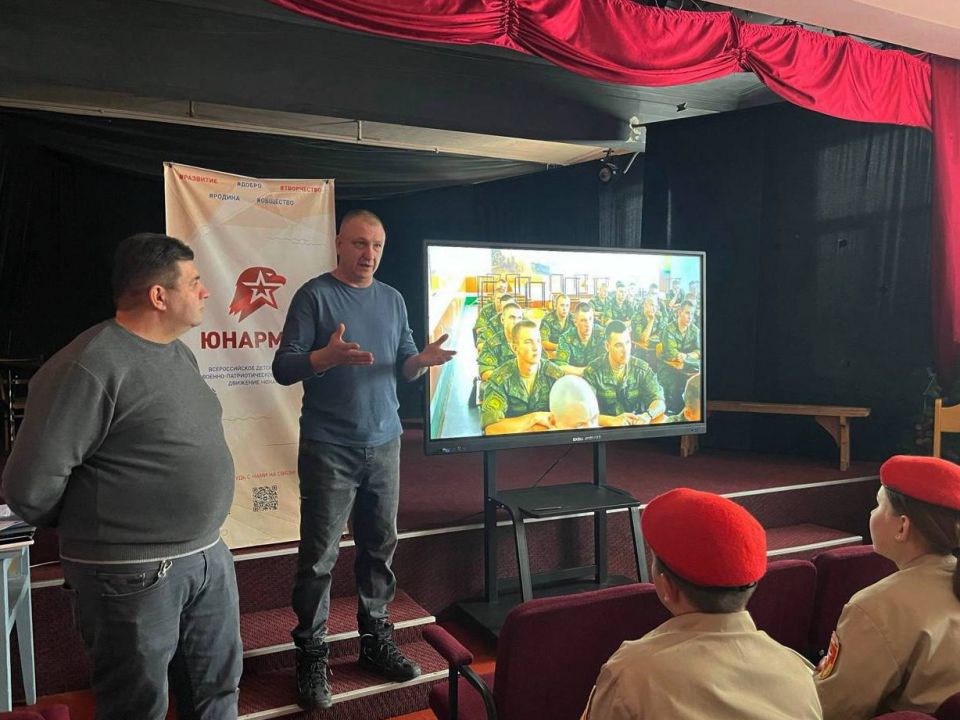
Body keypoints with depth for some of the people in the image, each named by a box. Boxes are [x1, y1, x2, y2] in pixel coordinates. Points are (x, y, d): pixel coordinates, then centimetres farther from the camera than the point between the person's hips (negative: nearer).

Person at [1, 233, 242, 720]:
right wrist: (90, 531, -2)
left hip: (210, 557, 8)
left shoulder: (179, 352, 7)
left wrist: (199, 536, 14)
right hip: (133, 575, -8)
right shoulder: (91, 366, -21)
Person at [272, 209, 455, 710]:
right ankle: (311, 655, 13)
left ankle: (376, 640, 26)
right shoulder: (314, 295, -6)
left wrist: (423, 360, -12)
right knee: (319, 554, -1)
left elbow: (403, 367, 11)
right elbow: (283, 368, -11)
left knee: (381, 545, 12)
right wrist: (328, 355, -29)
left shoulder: (392, 300, 11)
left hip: (385, 443, 5)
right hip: (329, 447, -5)